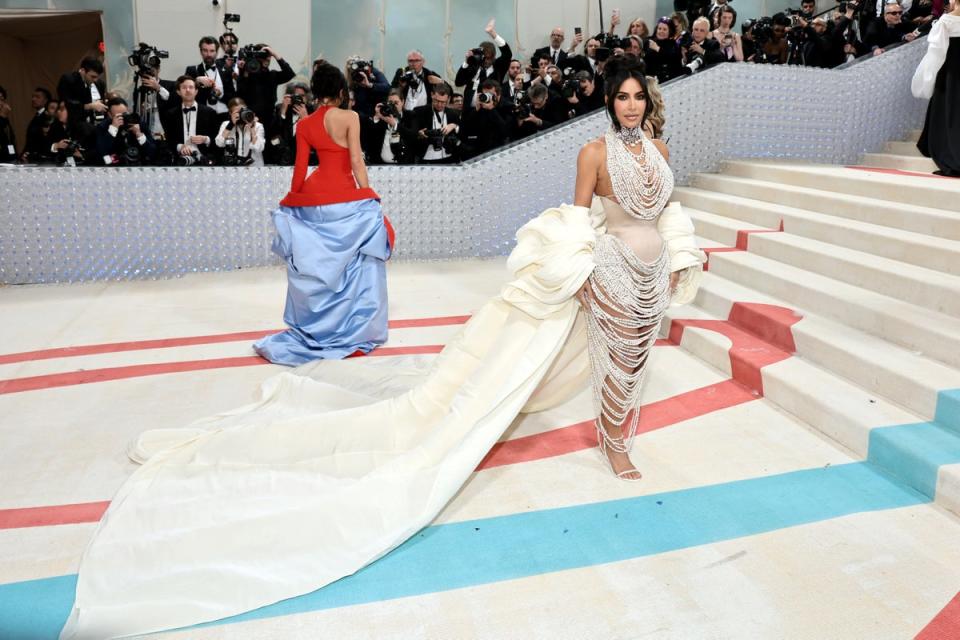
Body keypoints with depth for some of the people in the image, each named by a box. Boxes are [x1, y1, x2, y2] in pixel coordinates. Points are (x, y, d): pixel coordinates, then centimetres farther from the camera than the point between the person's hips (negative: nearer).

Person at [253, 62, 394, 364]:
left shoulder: (304, 124, 7)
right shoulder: (349, 117, -6)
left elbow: (300, 169, 6)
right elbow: (357, 163, -11)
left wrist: (291, 201, 16)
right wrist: (369, 203, -8)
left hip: (312, 199, 5)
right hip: (345, 199, -5)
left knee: (317, 267, 14)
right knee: (354, 267, 6)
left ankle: (315, 330, 22)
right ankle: (352, 333, 11)